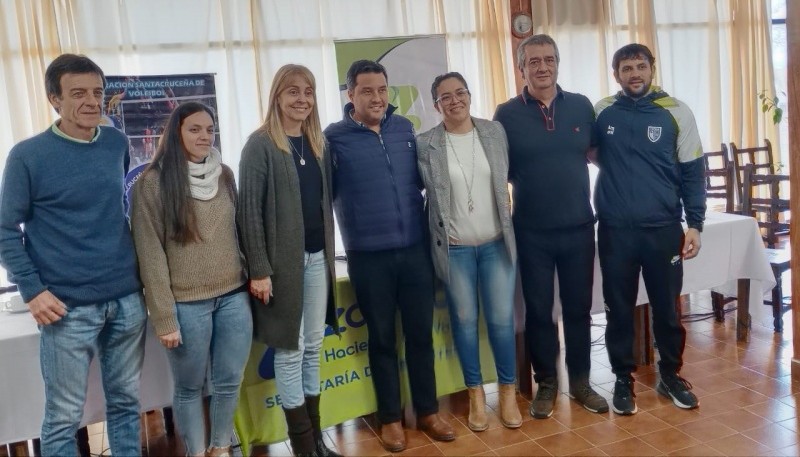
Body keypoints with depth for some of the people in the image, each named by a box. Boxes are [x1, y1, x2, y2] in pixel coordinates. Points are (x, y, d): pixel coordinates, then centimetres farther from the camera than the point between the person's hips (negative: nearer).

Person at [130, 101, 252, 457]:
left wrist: (250, 277, 12)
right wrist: (164, 317, -11)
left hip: (234, 298, 4)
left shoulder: (224, 175, 7)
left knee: (229, 384, 13)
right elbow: (150, 253, -10)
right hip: (186, 305, -4)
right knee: (189, 388, 11)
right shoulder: (153, 182, -8)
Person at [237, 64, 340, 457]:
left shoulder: (318, 143, 10)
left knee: (313, 345, 13)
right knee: (289, 349, 3)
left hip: (317, 256, 6)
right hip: (282, 259, -6)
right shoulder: (260, 145, -8)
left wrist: (329, 252, 13)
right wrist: (259, 269, -16)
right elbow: (249, 210, -12)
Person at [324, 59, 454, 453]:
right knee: (382, 338, 10)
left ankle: (428, 411, 28)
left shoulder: (404, 128, 6)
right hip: (368, 256, -3)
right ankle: (391, 418, 26)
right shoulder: (334, 138, -6)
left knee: (421, 333, 11)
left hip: (415, 249, 3)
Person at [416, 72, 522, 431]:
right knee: (464, 320, 8)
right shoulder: (425, 145, -5)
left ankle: (508, 392, 24)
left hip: (496, 243, 2)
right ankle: (476, 393, 25)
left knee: (501, 319, 5)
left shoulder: (495, 132, 2)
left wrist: (505, 205, 10)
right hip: (453, 248, -1)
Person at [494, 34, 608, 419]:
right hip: (532, 232, -2)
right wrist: (529, 179, -8)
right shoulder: (507, 114, -3)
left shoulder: (582, 106, 3)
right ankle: (546, 383, 25)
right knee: (538, 310, 9)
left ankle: (580, 381, 28)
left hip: (579, 227, 2)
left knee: (578, 308, 11)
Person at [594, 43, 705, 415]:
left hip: (664, 229, 0)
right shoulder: (601, 113, 2)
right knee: (619, 310, 8)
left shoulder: (676, 112, -1)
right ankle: (623, 379, 24)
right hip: (615, 231, 1)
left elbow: (692, 172, 0)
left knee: (667, 308, 10)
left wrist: (694, 224, -5)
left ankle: (670, 374, 30)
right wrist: (615, 169, -1)